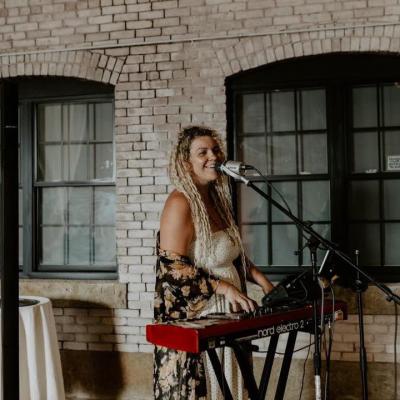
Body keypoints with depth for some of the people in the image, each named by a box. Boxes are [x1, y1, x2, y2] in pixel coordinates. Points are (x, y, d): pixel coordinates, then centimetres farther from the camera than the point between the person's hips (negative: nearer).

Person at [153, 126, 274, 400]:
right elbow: (173, 268, -21)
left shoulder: (217, 198, 11)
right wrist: (224, 287, -21)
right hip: (193, 319, -8)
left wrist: (260, 278, 7)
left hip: (224, 315, 8)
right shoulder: (180, 203, -15)